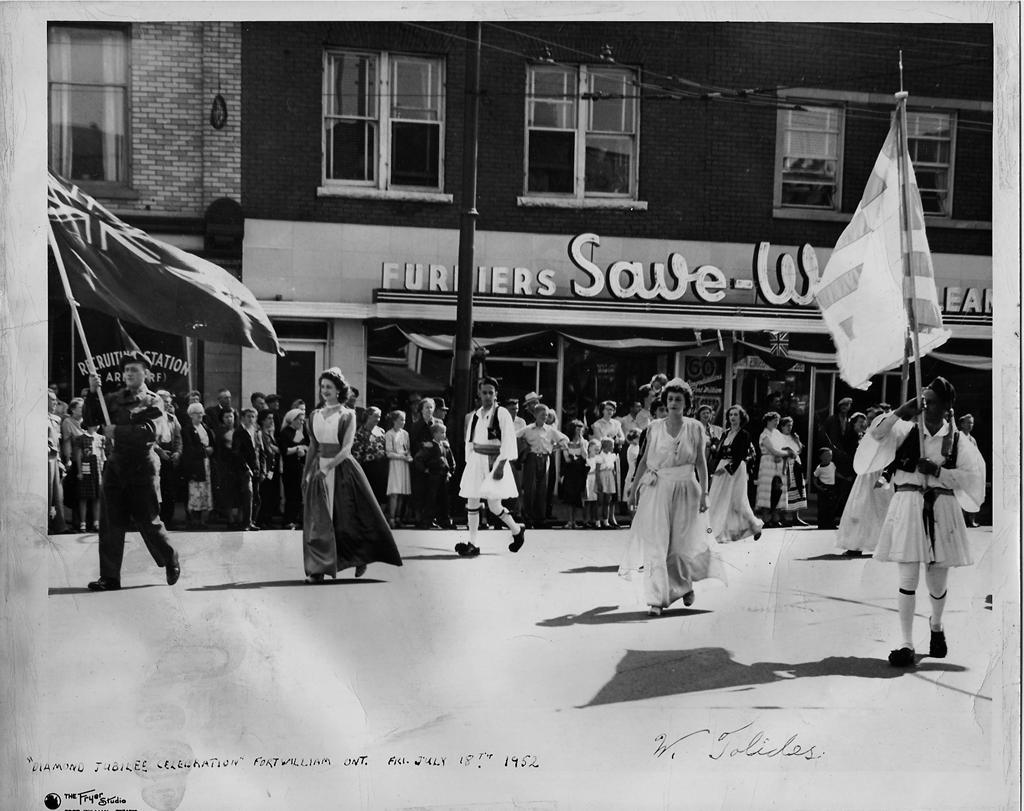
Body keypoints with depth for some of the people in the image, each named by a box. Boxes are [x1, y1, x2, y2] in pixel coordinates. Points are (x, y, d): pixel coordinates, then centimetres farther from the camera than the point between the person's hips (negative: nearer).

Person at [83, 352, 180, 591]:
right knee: (110, 524, 1)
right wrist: (93, 393, -5)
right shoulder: (114, 398, 12)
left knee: (149, 521, 3)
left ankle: (172, 562, 25)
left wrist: (117, 431, -17)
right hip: (115, 466, 4)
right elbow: (91, 419, 7)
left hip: (141, 468, -4)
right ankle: (109, 577, 5)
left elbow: (149, 431, -16)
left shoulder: (153, 401, -2)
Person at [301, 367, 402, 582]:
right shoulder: (315, 415, 9)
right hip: (319, 468, 4)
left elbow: (346, 448, -13)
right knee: (318, 519, -3)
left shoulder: (347, 415, -4)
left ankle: (361, 558, 24)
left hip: (343, 468, -4)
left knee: (349, 518, 3)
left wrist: (327, 467, -24)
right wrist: (306, 473, 13)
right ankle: (318, 569, -1)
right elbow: (313, 447, 16)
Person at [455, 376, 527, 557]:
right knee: (472, 502, 1)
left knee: (493, 505, -8)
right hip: (476, 461, 6)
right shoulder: (475, 415, 11)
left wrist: (501, 466, -18)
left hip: (494, 461, -6)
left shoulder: (502, 413, -6)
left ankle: (517, 530, 17)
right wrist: (469, 462, 10)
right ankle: (472, 544, 6)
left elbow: (508, 442, -11)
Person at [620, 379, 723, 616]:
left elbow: (701, 462, 1)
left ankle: (686, 584, 38)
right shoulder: (654, 428, 3)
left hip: (684, 490, 0)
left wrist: (704, 493, -5)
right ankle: (656, 599, -5)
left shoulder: (694, 428, 0)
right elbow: (644, 460, 10)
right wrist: (634, 487, 7)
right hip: (657, 490, 0)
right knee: (655, 543, -7)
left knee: (682, 542, 9)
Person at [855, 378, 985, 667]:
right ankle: (906, 643, 0)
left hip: (942, 511, 1)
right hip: (908, 509, -1)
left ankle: (936, 625, 40)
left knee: (937, 581, 9)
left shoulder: (957, 440, 5)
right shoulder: (906, 431, 4)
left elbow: (972, 476, 1)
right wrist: (900, 412, -16)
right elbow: (876, 436, -9)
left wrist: (938, 471, -11)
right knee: (908, 577, -6)